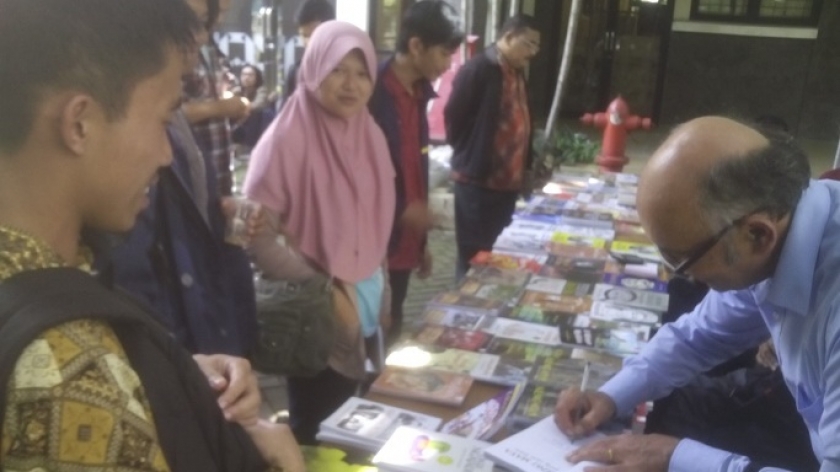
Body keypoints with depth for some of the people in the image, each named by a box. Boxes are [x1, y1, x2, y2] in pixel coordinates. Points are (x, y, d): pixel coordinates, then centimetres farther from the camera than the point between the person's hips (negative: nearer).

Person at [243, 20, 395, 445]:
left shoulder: (369, 135, 2)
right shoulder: (287, 138, -17)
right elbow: (256, 233, -20)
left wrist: (382, 293, 13)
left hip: (363, 305, 6)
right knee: (318, 428, 11)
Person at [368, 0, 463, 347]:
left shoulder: (417, 94, 10)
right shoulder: (372, 93, -16)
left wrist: (421, 241, 17)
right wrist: (401, 209, -19)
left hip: (403, 244, 8)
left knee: (391, 331, 19)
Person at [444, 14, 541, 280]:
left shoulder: (517, 73, 13)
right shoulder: (478, 70, -14)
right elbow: (454, 119, -12)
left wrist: (524, 166, 12)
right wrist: (469, 157, -2)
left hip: (508, 181, 8)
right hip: (478, 181, -8)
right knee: (475, 257, 2)